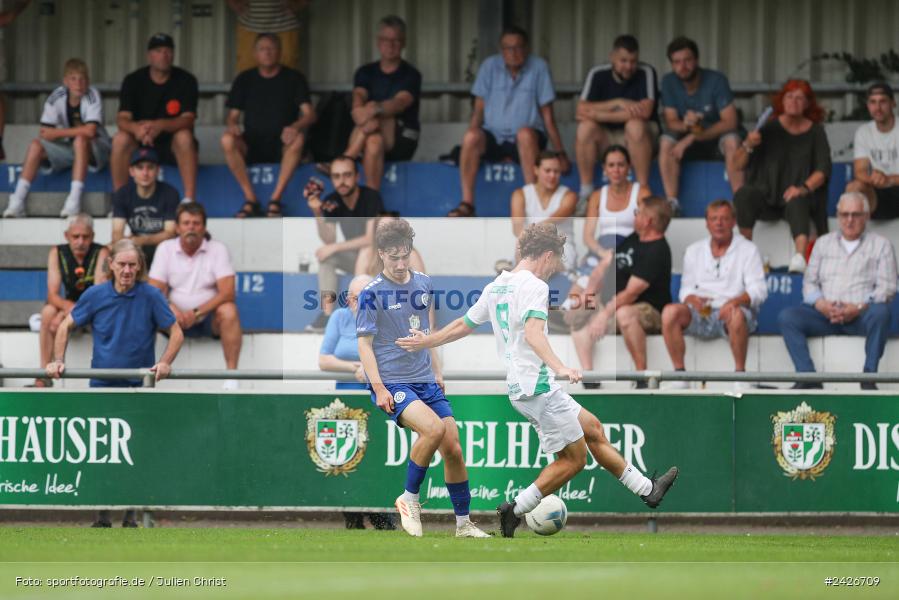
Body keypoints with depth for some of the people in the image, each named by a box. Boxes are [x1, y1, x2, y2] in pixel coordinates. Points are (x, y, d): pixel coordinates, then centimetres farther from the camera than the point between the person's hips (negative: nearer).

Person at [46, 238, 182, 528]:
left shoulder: (151, 296, -7)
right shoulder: (95, 295, -2)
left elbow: (176, 333, 0)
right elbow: (66, 326, 11)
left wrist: (164, 363, -15)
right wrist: (58, 361, -1)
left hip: (138, 386, -1)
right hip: (102, 385, 1)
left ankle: (130, 514, 9)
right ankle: (102, 516, 9)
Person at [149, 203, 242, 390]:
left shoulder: (218, 249, -4)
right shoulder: (165, 249, 2)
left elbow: (227, 292, -14)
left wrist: (197, 312, -26)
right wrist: (171, 308, -27)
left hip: (209, 318, -2)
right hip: (176, 319, 2)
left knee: (229, 311, -33)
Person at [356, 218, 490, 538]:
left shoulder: (423, 283, 10)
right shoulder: (372, 293, -7)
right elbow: (364, 343, -8)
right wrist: (379, 388, -15)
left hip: (425, 380, 6)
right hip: (392, 383, -6)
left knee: (453, 448, -1)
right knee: (434, 428, -29)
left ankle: (463, 523, 13)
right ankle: (409, 499, -11)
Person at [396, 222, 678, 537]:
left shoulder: (495, 287, 14)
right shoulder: (535, 286, -12)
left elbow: (463, 325, 22)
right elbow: (533, 332, -28)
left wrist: (426, 342, 38)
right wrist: (559, 367, -41)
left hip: (519, 389, 10)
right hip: (539, 387, -10)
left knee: (593, 429, 18)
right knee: (573, 459, -2)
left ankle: (646, 489, 24)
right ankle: (516, 510, -4)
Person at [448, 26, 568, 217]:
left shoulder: (538, 67, -1)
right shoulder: (490, 66, 4)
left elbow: (547, 115, -1)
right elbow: (479, 109, 4)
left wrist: (560, 153, -5)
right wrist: (473, 142, -11)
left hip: (526, 142, -2)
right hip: (493, 138, 2)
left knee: (525, 133, -36)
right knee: (470, 137, -30)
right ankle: (467, 204, -31)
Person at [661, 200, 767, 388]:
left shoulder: (748, 250, 7)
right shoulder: (694, 251, 19)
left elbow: (759, 290, -4)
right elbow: (686, 288, 16)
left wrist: (736, 301, -25)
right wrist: (692, 299, -11)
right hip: (701, 315, 3)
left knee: (736, 314, -40)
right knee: (670, 312, -27)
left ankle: (740, 372, -26)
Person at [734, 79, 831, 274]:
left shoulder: (815, 132, 7)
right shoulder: (770, 128, 7)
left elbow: (823, 170, 0)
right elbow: (740, 164, 3)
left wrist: (804, 188, -18)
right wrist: (748, 146, -19)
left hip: (797, 194, -1)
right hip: (767, 196, 1)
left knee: (796, 203, -37)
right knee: (743, 195, -30)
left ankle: (800, 257, -56)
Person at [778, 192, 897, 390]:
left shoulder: (881, 245, 11)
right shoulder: (823, 243, 21)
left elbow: (887, 288, 1)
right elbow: (809, 282, 15)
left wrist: (858, 308, -15)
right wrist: (822, 305, -7)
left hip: (860, 316, -3)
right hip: (824, 314, 3)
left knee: (881, 313, -37)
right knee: (786, 317, -22)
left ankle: (869, 377, -31)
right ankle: (807, 376, -28)